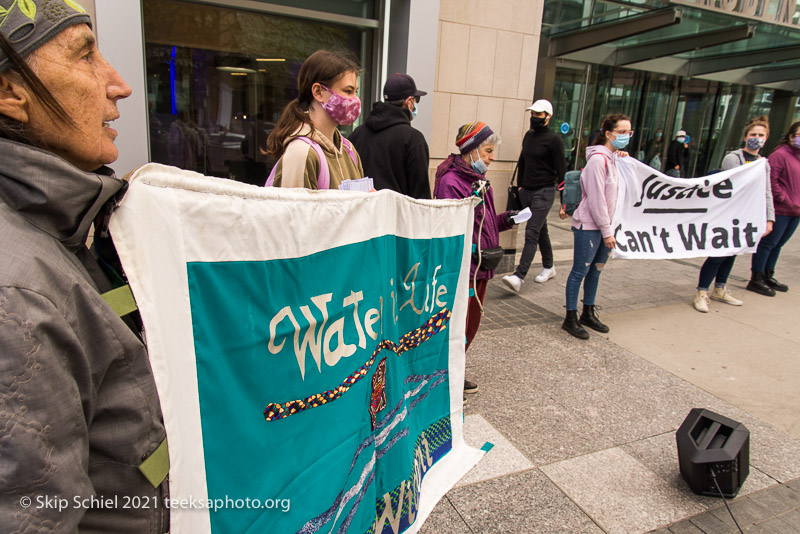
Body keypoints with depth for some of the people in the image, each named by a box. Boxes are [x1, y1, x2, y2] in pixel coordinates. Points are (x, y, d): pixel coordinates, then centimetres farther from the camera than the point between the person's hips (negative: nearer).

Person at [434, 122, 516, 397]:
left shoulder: (477, 178, 13)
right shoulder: (450, 181, -17)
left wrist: (504, 220, 6)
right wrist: (480, 253, -23)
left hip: (479, 267, 10)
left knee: (471, 323, 18)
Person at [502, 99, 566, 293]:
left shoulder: (553, 139, -9)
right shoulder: (528, 135, 12)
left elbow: (561, 171, -9)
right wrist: (520, 185, 17)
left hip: (544, 193, -7)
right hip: (527, 191, 7)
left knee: (532, 233, -14)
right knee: (541, 230, 18)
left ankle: (519, 276, -20)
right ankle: (548, 267, 33)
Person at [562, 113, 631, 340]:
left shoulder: (612, 158, 12)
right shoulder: (598, 159, -15)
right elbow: (596, 199, -18)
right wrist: (607, 231, -16)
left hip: (602, 225, 9)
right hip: (588, 226, -9)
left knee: (596, 270, 16)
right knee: (580, 271, -1)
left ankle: (588, 313, 29)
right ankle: (570, 318, 9)